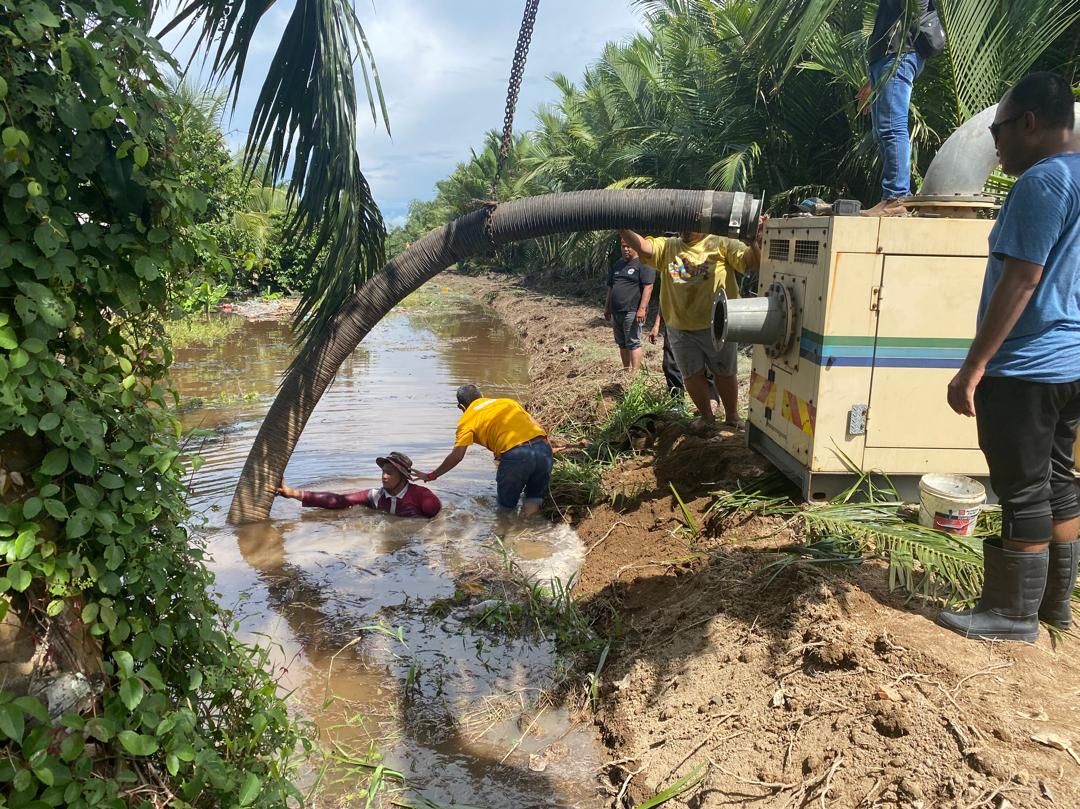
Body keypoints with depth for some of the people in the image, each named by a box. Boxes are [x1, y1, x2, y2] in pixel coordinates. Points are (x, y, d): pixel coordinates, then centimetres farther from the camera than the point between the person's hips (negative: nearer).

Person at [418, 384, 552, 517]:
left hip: (515, 455, -4)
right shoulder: (508, 401, 27)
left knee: (506, 506, 19)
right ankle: (533, 503, -3)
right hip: (543, 446, 4)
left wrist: (431, 476, 15)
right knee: (536, 498, 23)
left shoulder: (468, 418, 13)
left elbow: (457, 455, 5)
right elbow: (537, 425, 20)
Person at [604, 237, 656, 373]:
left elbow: (648, 287, -15)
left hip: (632, 311, -8)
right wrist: (607, 308, 20)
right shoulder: (617, 265, 17)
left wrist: (642, 308, -21)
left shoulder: (643, 263, -7)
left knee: (633, 343, -6)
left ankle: (634, 373, -4)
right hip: (616, 312, 8)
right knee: (622, 343, 13)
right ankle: (626, 369, 23)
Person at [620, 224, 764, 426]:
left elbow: (750, 262, -15)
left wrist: (757, 242, -37)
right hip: (680, 329, 3)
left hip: (717, 327, -3)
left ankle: (732, 418, 31)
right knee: (692, 375, 12)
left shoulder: (722, 244, -4)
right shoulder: (667, 246, 5)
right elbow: (642, 247, -11)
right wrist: (622, 228, -28)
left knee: (724, 373, 12)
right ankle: (706, 417, 34)